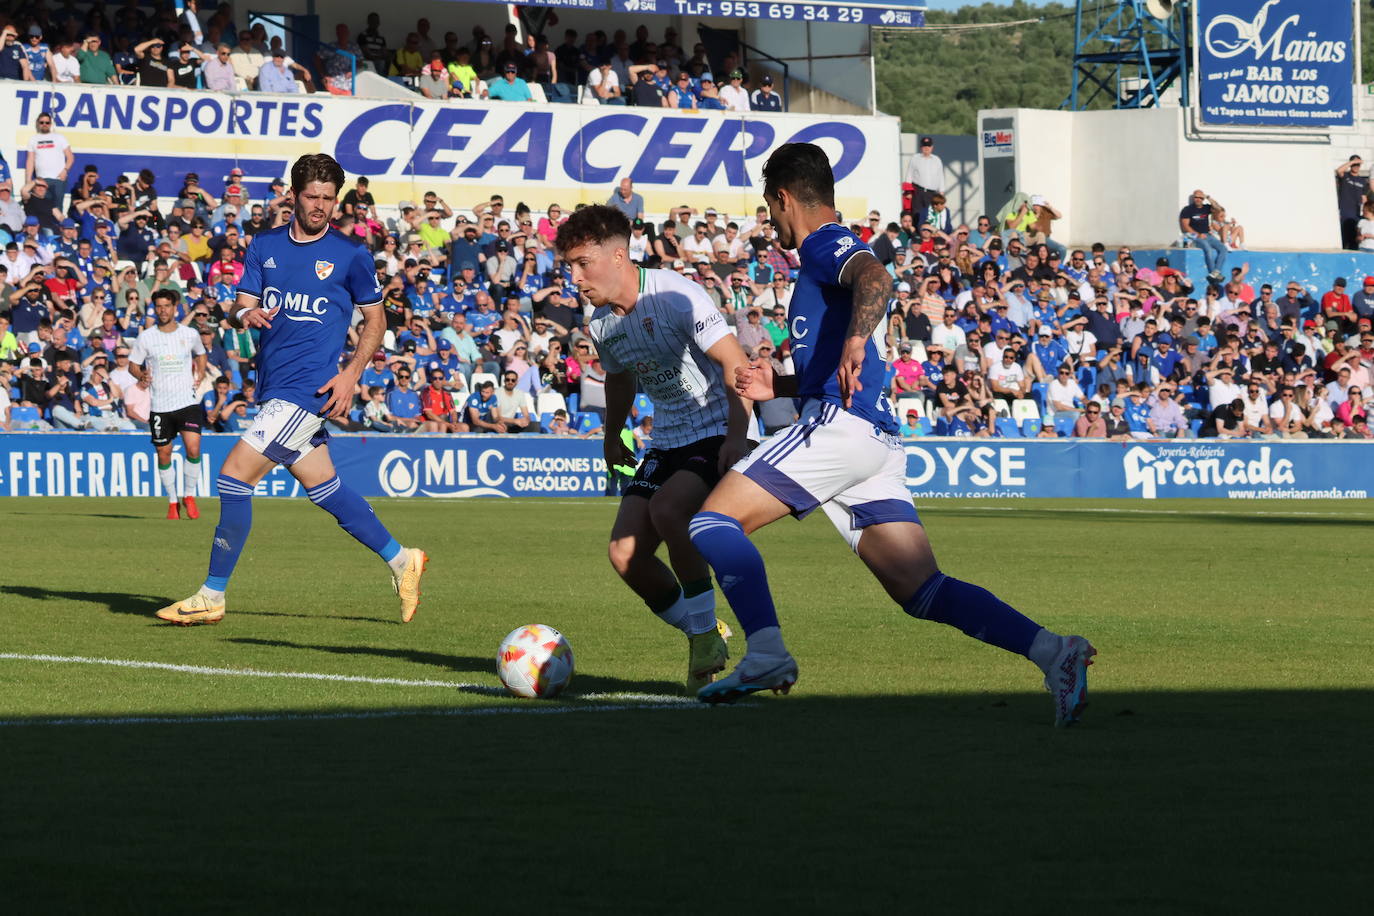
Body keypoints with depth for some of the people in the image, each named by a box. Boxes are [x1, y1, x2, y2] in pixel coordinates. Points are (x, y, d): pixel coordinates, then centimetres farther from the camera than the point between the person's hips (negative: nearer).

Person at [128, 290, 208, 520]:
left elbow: (201, 354, 24)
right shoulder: (146, 337, 0)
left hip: (188, 402, 0)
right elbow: (132, 365, 7)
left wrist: (200, 375, 9)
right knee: (164, 455, 3)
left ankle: (189, 496, 3)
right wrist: (141, 375, -14)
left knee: (193, 448, -16)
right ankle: (172, 502, 20)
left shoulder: (190, 334, 4)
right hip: (160, 405, 0)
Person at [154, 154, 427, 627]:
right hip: (273, 388, 6)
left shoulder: (350, 255, -2)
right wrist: (245, 314, -18)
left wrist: (351, 373, -9)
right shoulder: (265, 245, 11)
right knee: (325, 489, 14)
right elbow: (241, 306, 7)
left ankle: (213, 596, -5)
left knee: (234, 476, -12)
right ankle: (400, 560, 31)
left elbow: (375, 320, 5)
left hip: (309, 388, -6)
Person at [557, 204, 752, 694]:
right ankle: (704, 641, 12)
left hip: (718, 436, -8)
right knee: (625, 553, -7)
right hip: (667, 445, 8)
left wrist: (736, 436, -31)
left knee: (666, 509, -32)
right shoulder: (601, 324, 4)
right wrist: (613, 435, 33)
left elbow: (735, 363, -21)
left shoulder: (675, 296, -19)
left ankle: (706, 640, -17)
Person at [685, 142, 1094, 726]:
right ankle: (1051, 651, -13)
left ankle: (766, 653, -23)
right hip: (878, 442, 10)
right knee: (922, 591, 0)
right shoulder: (832, 254, 31)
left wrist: (854, 341, -40)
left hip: (839, 426, -10)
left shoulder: (825, 245, 1)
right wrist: (780, 387, 31)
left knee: (713, 523, -8)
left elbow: (874, 278, -24)